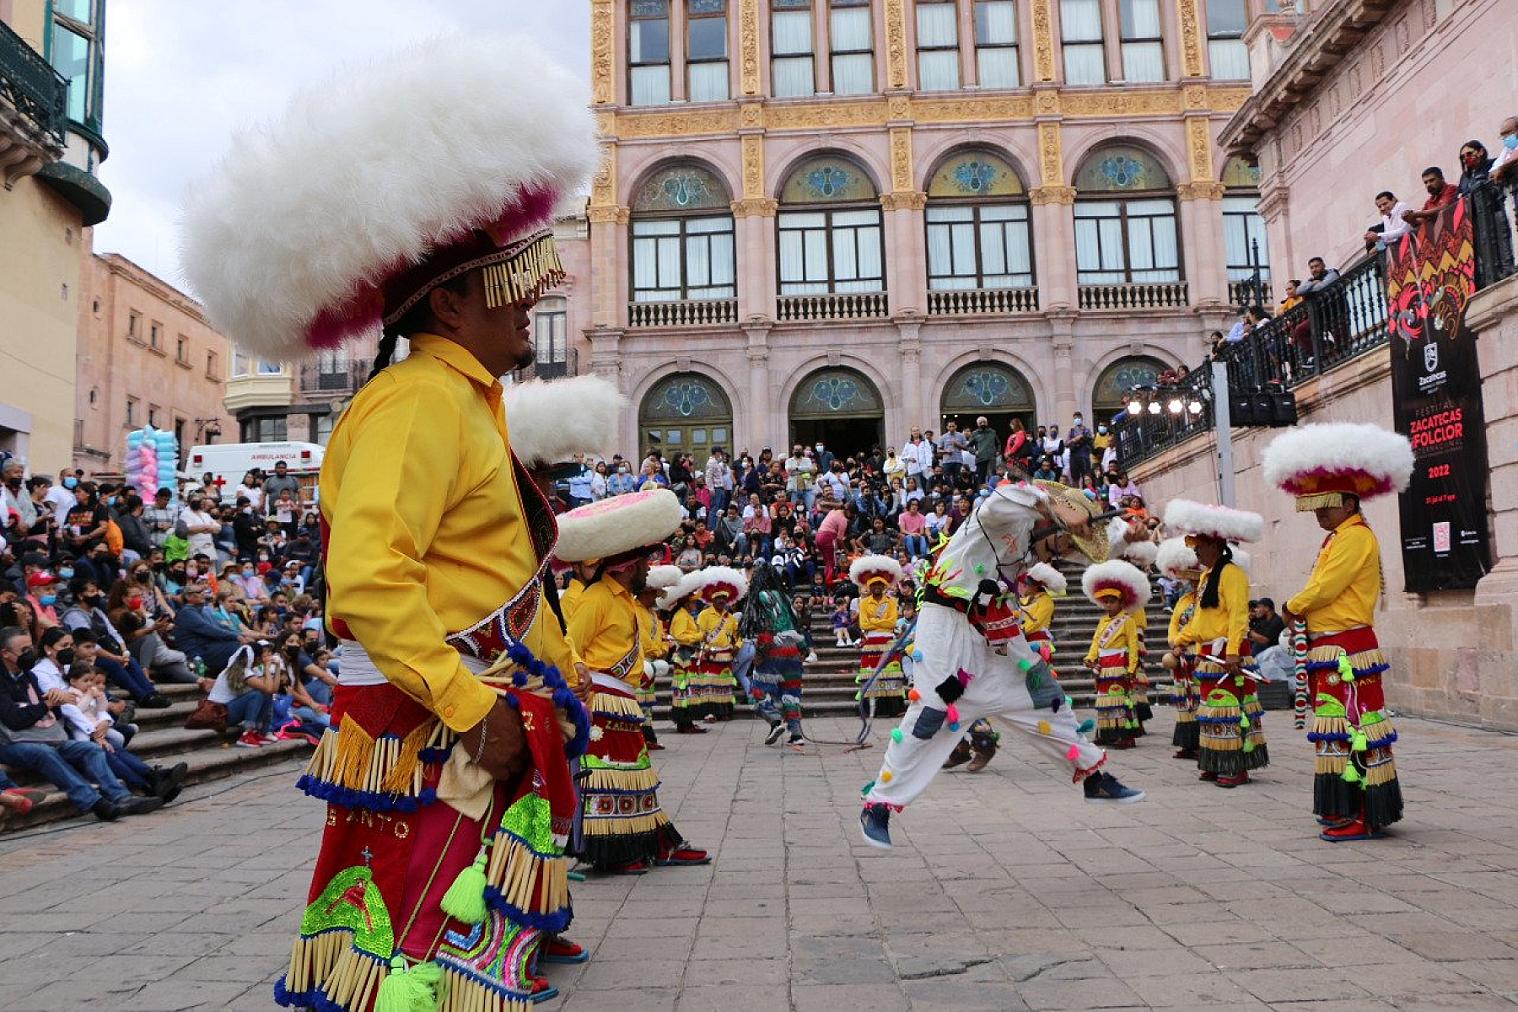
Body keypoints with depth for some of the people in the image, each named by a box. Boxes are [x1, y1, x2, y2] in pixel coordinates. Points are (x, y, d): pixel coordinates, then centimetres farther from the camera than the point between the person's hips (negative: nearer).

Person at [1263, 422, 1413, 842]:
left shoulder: (1356, 536, -12)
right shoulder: (1337, 538, 19)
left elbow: (1324, 587, -18)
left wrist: (1292, 607, -1)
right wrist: (1301, 614, 3)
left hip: (1347, 651, -10)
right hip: (1329, 650, 10)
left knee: (1354, 727, -8)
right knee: (1338, 726, 14)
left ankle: (1365, 817, -4)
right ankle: (1345, 807, 22)